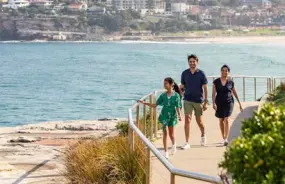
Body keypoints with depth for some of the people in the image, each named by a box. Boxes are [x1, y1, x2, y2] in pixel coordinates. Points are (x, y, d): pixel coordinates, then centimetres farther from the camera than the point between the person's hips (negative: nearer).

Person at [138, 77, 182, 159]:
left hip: (172, 116, -2)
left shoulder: (176, 95, -7)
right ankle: (166, 152, 4)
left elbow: (178, 107, -9)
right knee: (165, 133, -1)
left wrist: (179, 115, -24)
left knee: (171, 134, 6)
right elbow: (155, 105, 4)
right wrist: (145, 103, -3)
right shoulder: (163, 95, 1)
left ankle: (174, 144, 41)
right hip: (164, 115, 2)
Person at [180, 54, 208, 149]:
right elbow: (182, 86, 11)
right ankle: (187, 142, -8)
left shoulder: (201, 74, -5)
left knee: (199, 121, 11)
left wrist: (205, 102, -8)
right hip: (187, 100, 1)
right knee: (187, 120, -10)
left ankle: (203, 135, 41)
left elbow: (205, 88, -4)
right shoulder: (184, 73, 2)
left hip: (198, 100, -1)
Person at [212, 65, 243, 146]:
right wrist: (213, 103, -17)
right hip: (219, 103, 2)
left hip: (229, 103, -2)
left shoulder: (231, 82, 0)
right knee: (221, 121, 12)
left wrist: (239, 103, 14)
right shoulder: (216, 82, 0)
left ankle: (226, 139, -19)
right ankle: (223, 138, 27)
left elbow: (235, 93, 10)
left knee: (226, 120, -15)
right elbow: (214, 93, -4)